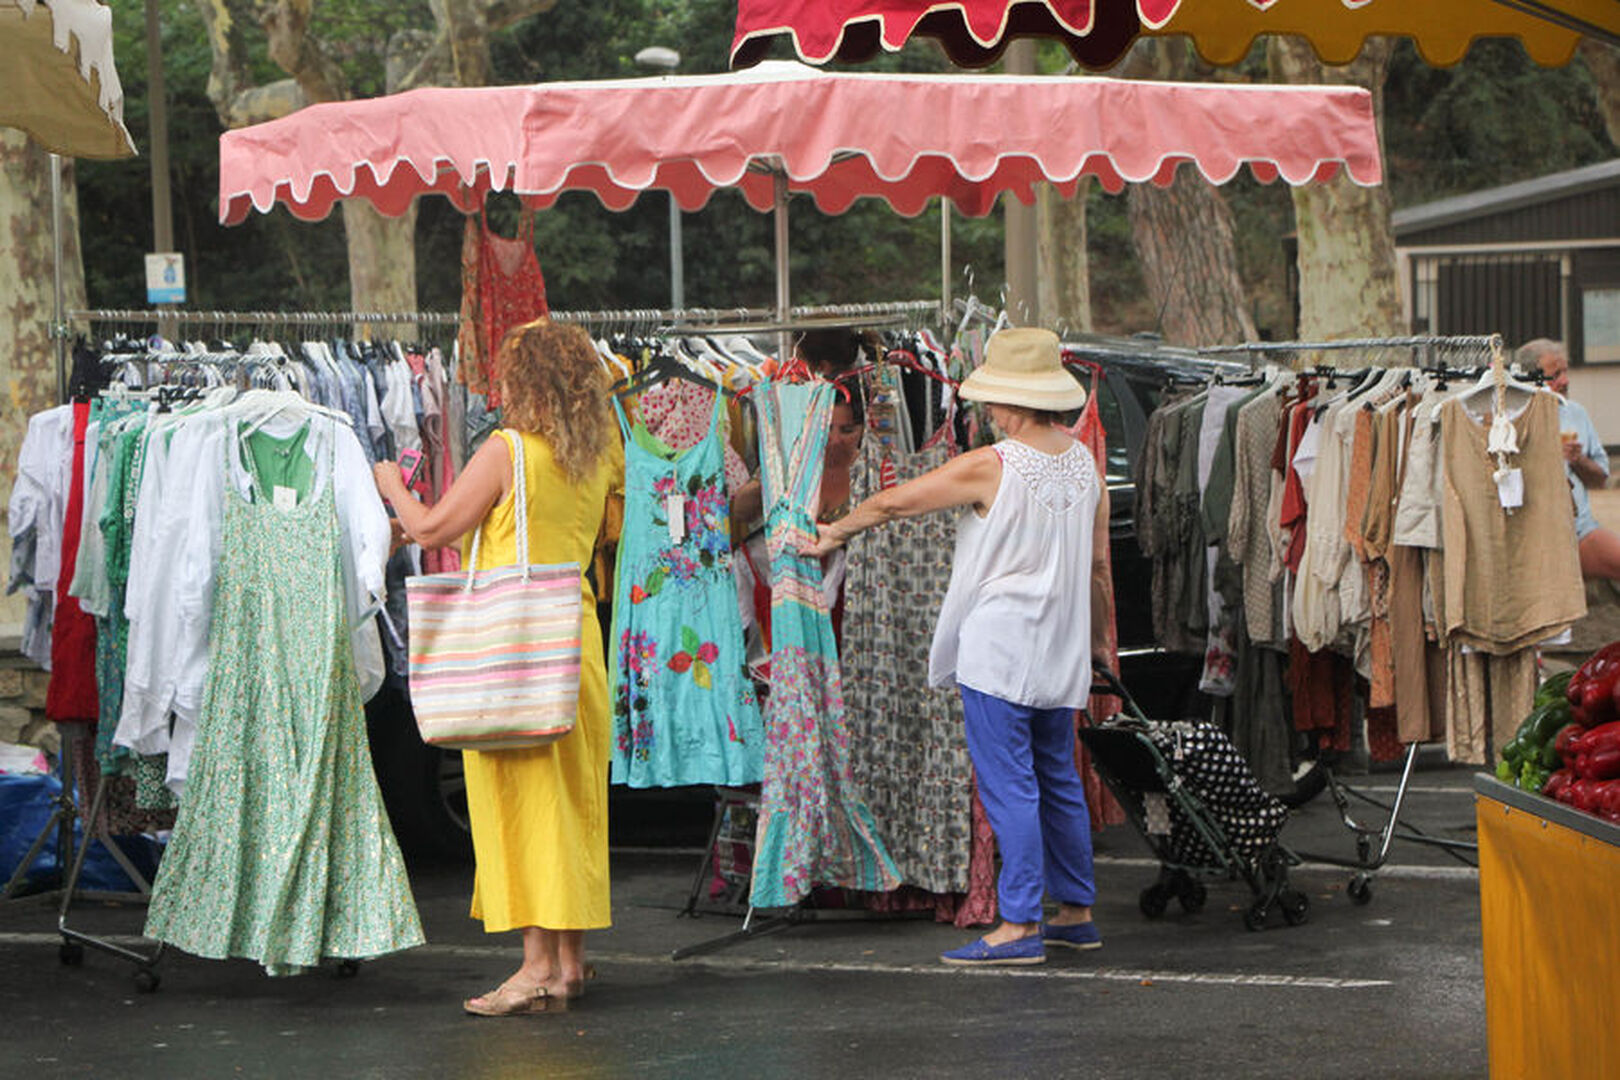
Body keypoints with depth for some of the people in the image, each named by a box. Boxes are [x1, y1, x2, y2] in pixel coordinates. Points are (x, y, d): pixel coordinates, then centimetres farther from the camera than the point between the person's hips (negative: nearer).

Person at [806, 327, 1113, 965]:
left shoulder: (989, 467, -14)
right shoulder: (1084, 464, 5)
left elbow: (893, 503, -4)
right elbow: (1098, 565, 11)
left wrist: (836, 532, 13)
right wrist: (1097, 638, 23)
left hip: (997, 651, -7)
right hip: (1060, 653, 7)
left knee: (1008, 786, -5)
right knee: (1058, 782, 16)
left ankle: (1020, 925, -5)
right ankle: (1076, 912, 22)